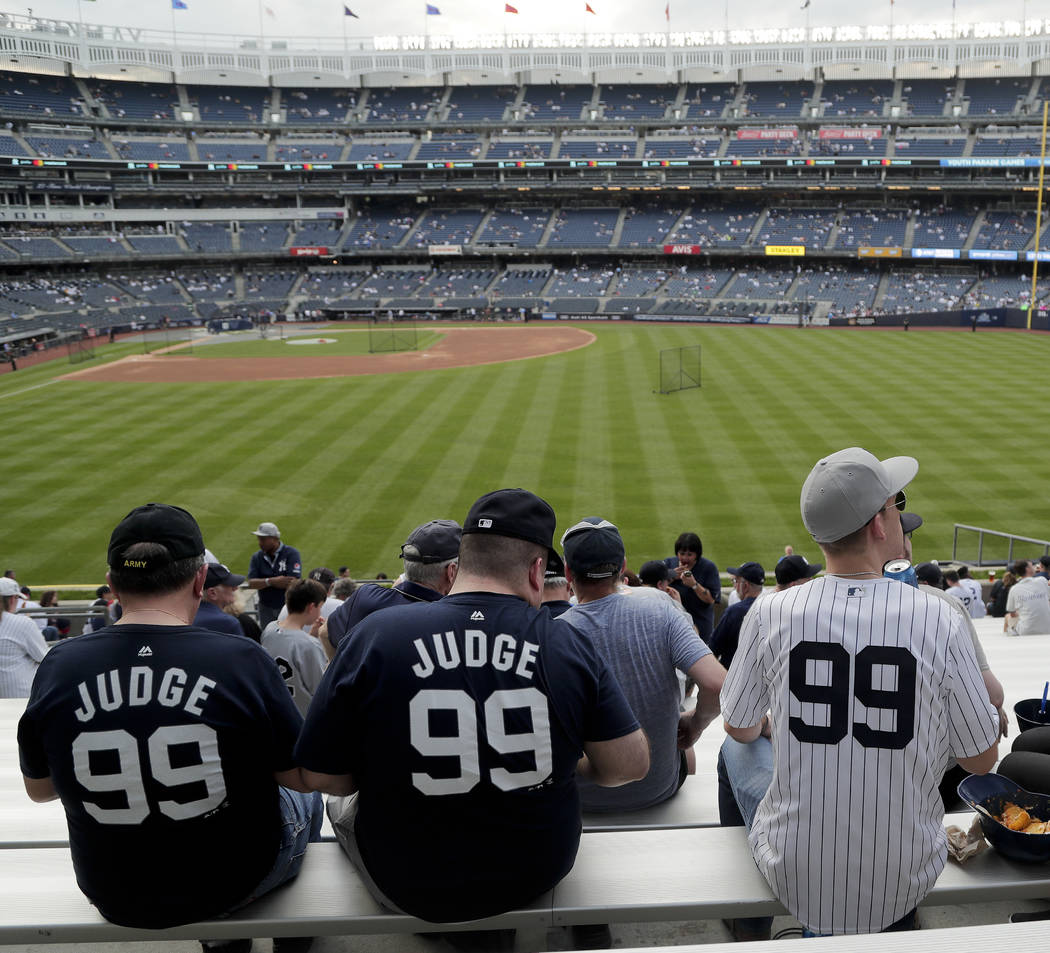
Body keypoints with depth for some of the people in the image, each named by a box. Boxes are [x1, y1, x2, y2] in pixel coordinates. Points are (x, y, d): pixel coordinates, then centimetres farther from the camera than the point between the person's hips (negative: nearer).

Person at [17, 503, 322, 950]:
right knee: (304, 801, 30)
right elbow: (302, 777, -12)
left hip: (115, 898, 3)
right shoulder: (242, 660, -25)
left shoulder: (58, 667, -16)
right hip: (234, 884, -3)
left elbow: (38, 788, 0)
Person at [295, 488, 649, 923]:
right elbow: (630, 766, -9)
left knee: (342, 802, 28)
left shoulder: (375, 634, -18)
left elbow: (322, 777, -12)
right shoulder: (568, 644, -15)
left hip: (411, 889, -1)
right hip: (538, 877, 2)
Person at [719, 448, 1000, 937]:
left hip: (794, 880, -1)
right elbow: (982, 760, -4)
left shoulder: (770, 613, -15)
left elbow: (740, 729, 2)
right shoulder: (938, 620, -17)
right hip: (902, 890, 1)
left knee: (736, 749, 28)